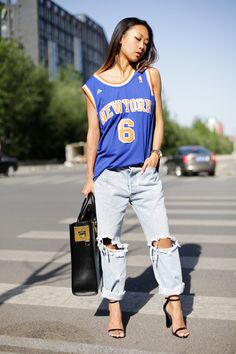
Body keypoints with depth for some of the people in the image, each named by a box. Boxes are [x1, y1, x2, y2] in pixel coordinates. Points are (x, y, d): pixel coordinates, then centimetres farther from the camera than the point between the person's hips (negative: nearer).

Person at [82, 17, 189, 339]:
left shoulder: (150, 76, 8)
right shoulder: (94, 86, 5)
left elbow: (158, 119, 11)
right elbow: (93, 133, 9)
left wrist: (155, 152, -5)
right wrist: (89, 178, 9)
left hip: (146, 174, 1)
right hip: (108, 176, 0)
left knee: (163, 239, -1)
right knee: (111, 243, 5)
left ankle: (174, 303, 16)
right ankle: (114, 308, 19)